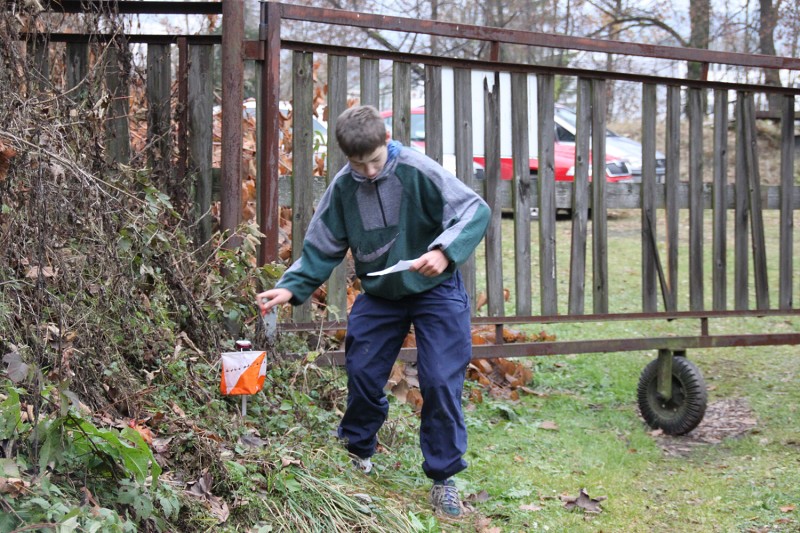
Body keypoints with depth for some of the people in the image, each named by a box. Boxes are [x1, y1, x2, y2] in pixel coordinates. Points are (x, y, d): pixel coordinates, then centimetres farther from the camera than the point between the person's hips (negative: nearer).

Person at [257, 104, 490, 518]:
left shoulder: (418, 172, -23)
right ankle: (357, 450, 34)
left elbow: (476, 211, -24)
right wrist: (291, 288, -15)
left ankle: (443, 476, 5)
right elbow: (322, 247, 0)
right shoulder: (343, 188, -8)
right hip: (378, 296, 4)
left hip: (435, 292, -4)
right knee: (362, 374, 8)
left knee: (441, 382, -8)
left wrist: (444, 251, -41)